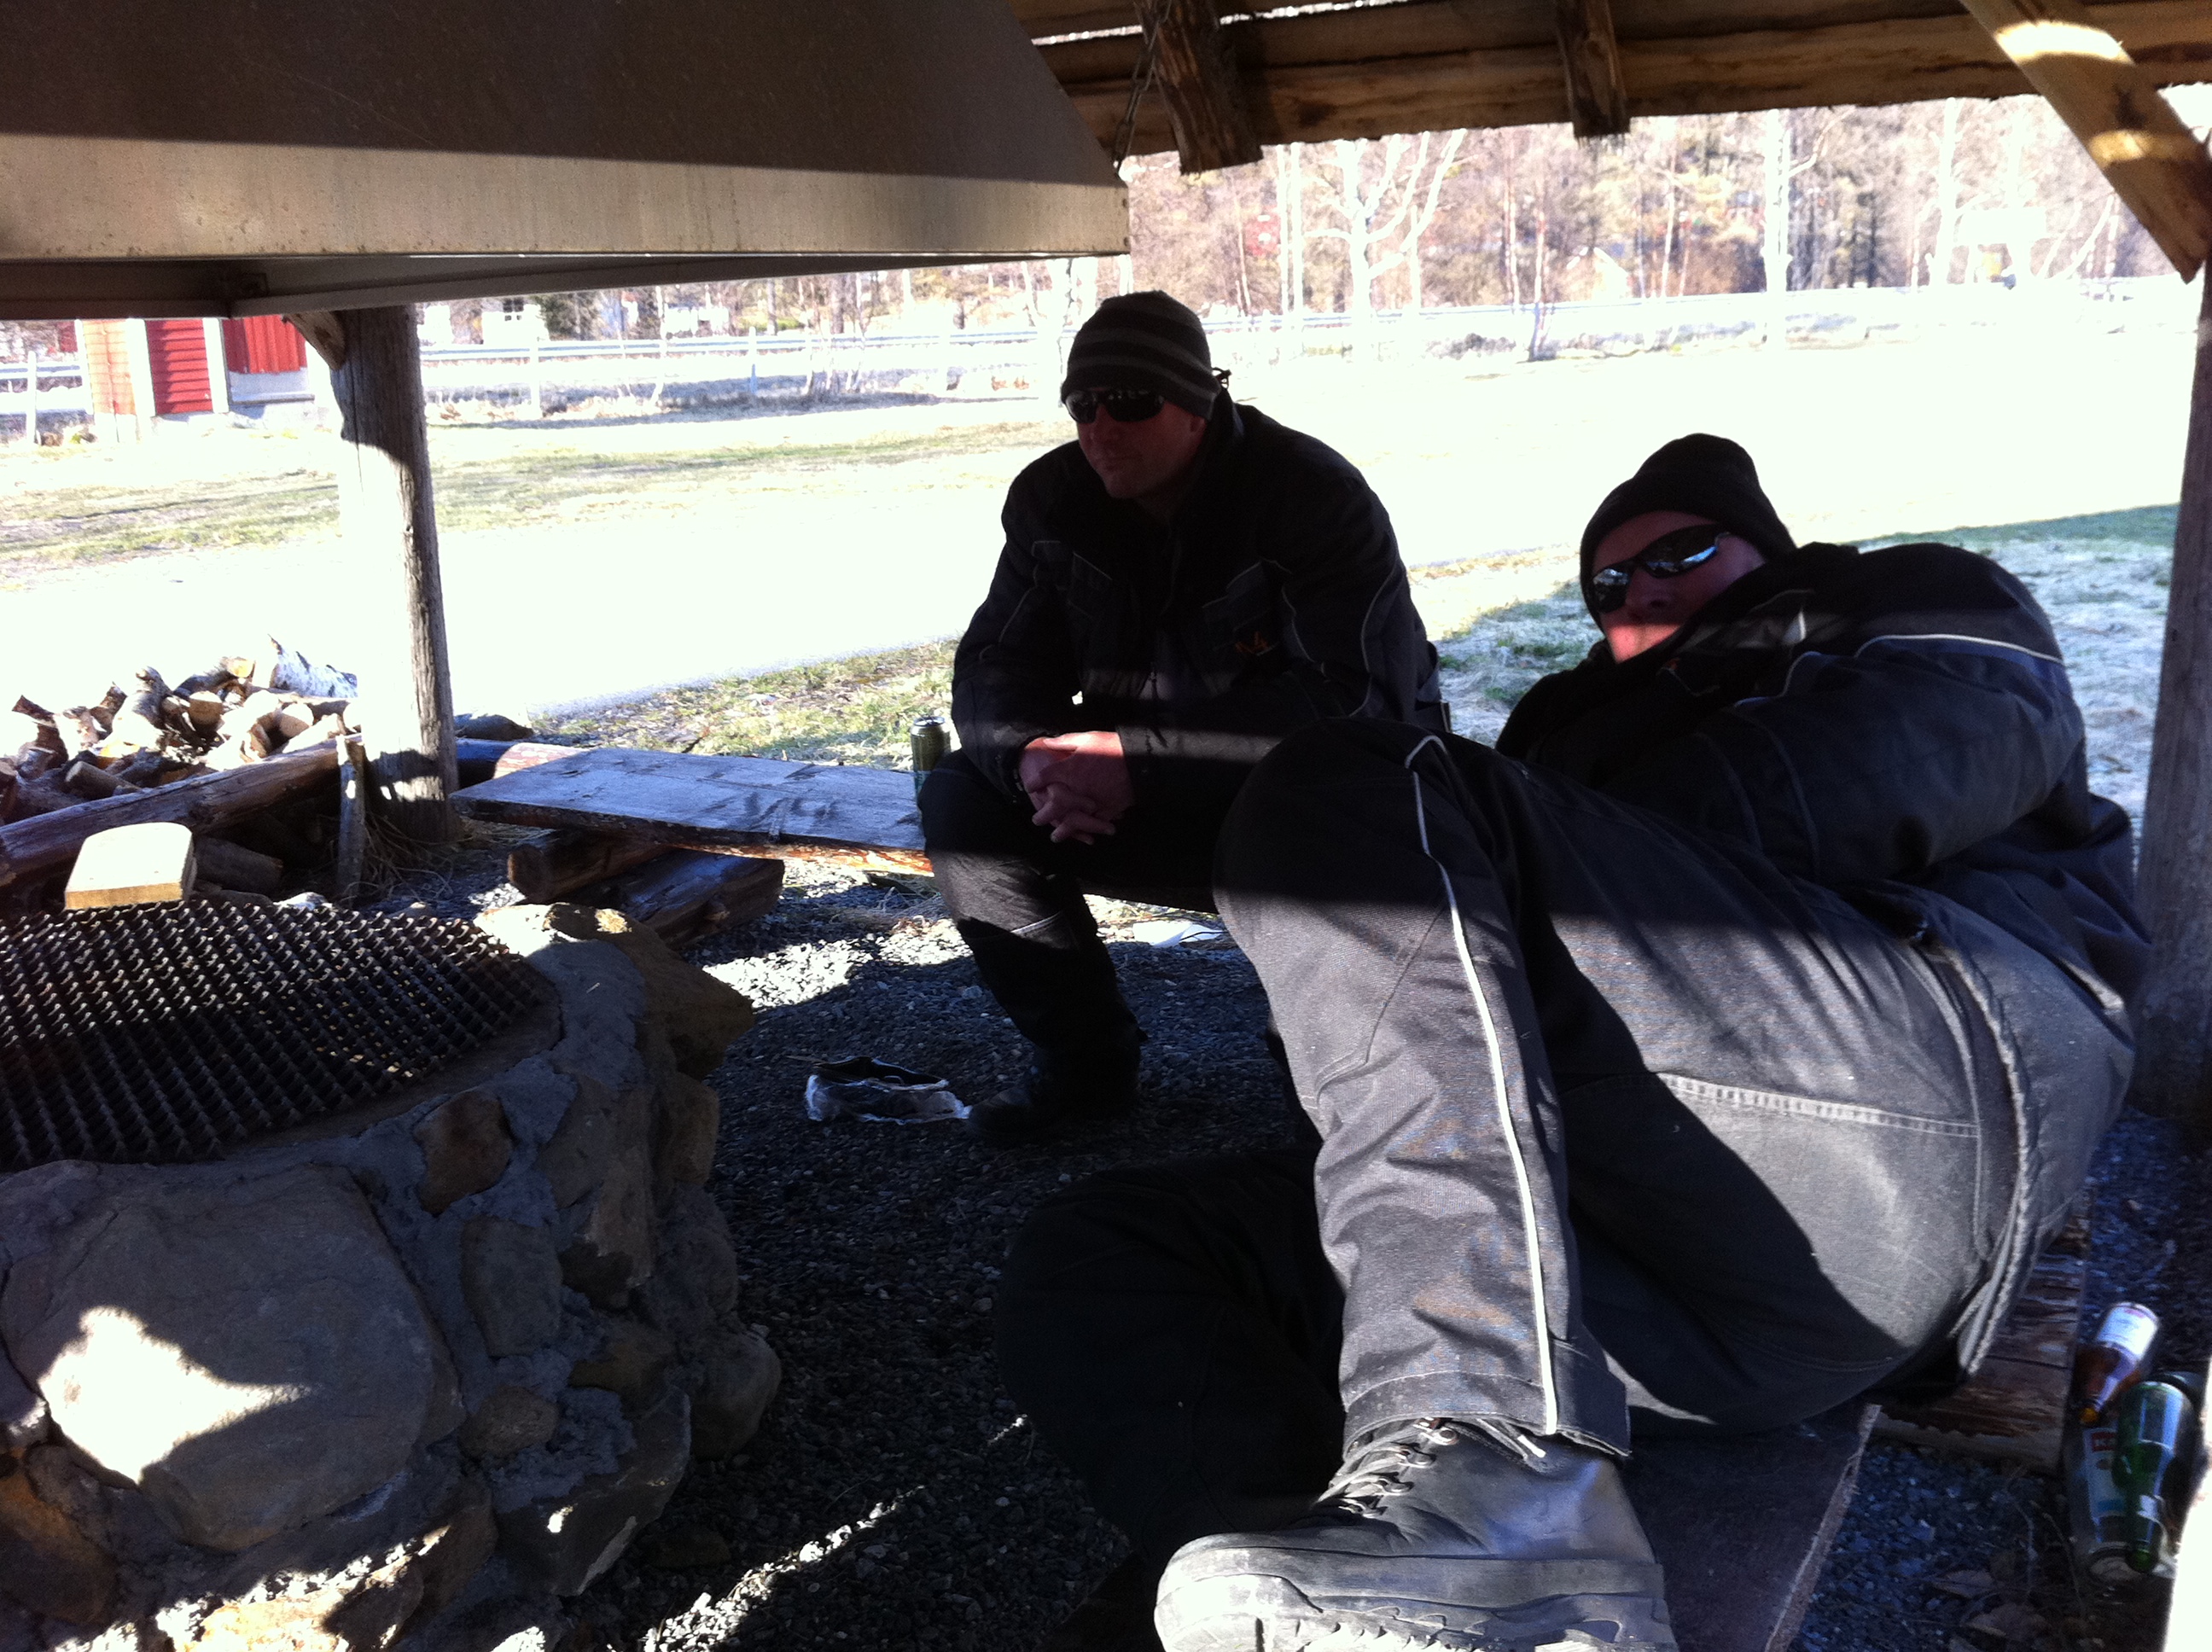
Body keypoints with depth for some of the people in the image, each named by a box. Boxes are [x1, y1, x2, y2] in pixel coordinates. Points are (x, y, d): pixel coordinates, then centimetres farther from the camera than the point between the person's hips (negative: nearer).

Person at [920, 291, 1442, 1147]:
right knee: (961, 802, -13)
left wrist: (1139, 758, -33)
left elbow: (1355, 700, -29)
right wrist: (1031, 755, -29)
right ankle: (1083, 1061, 1)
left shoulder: (1313, 495, -20)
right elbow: (995, 669, -3)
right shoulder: (1053, 500, -2)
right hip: (1157, 803, 5)